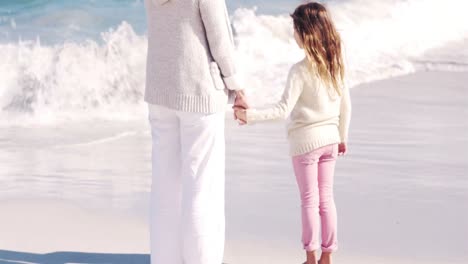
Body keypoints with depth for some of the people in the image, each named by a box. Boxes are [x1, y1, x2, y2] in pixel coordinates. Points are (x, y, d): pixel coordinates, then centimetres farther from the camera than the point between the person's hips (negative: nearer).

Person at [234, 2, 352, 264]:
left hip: (305, 140, -5)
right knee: (326, 198, 12)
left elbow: (284, 109, -23)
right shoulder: (335, 64, 0)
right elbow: (345, 103, 8)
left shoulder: (301, 70, -18)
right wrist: (343, 137, 18)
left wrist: (251, 115, -25)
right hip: (330, 138, 5)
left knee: (310, 201, 3)